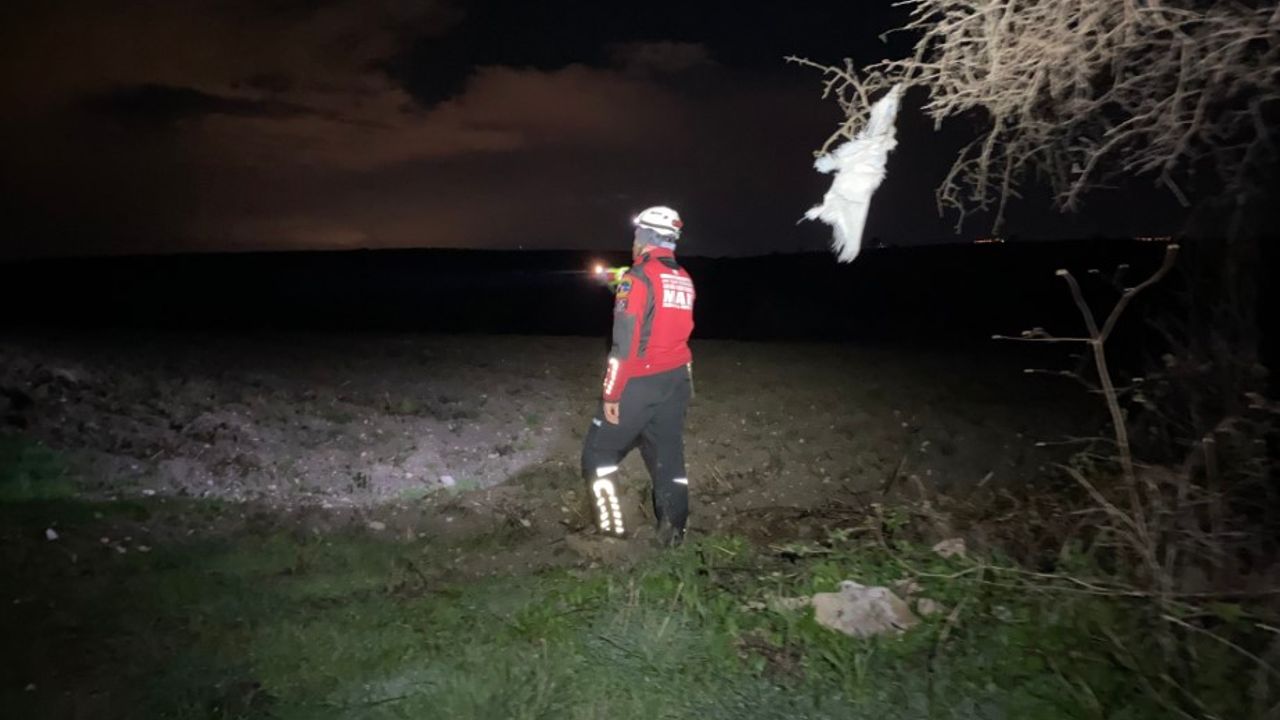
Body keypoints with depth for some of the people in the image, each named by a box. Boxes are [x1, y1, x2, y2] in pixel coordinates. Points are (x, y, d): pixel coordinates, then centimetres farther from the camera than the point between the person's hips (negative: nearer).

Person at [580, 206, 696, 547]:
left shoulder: (638, 277, -14)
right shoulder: (685, 280, 9)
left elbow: (625, 343, -18)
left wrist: (611, 393, -14)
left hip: (640, 382, -7)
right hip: (677, 379, 7)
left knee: (599, 452, 7)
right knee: (668, 455, 12)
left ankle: (612, 527, 8)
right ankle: (673, 530, 14)